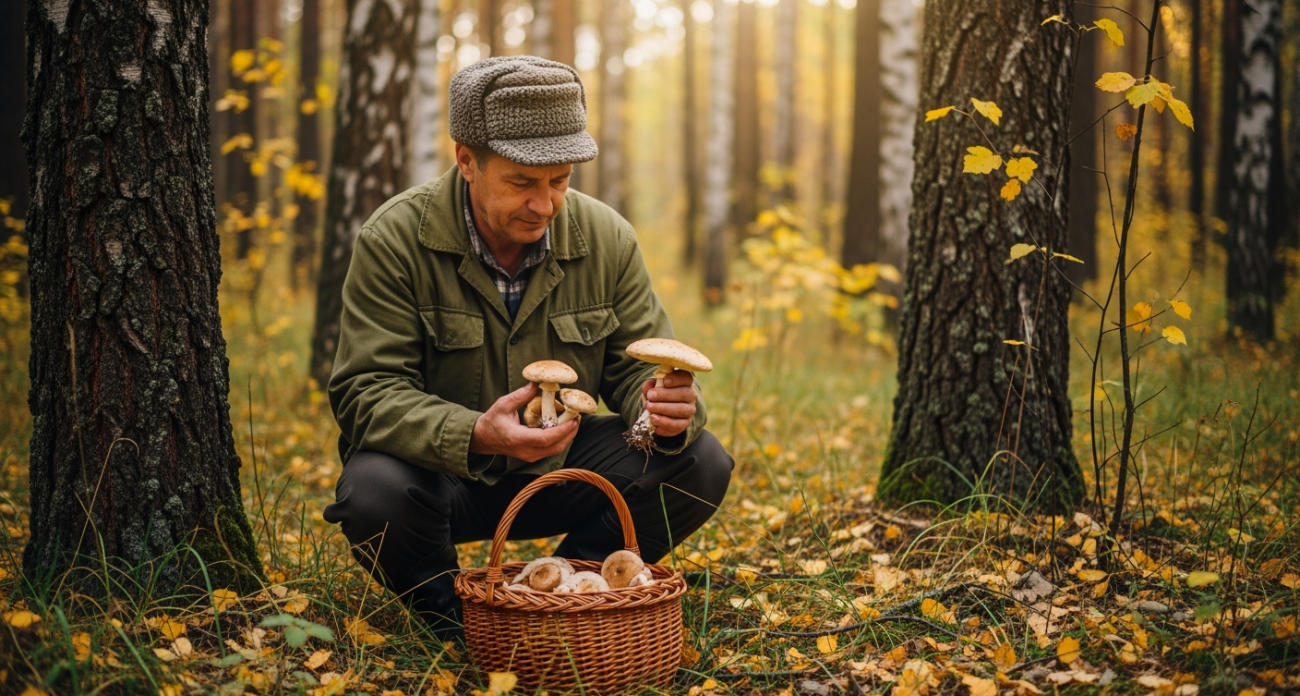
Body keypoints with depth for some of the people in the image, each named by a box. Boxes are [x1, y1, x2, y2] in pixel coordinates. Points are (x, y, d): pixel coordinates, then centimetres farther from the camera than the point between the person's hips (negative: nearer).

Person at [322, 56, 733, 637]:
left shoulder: (607, 239, -6)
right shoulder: (394, 240, -17)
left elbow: (636, 367, -2)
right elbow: (367, 393, -21)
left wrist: (670, 406, -29)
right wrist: (475, 436, -41)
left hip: (563, 470, 3)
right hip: (441, 474, -3)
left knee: (700, 463, -17)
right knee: (374, 491, -36)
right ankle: (444, 612, -1)